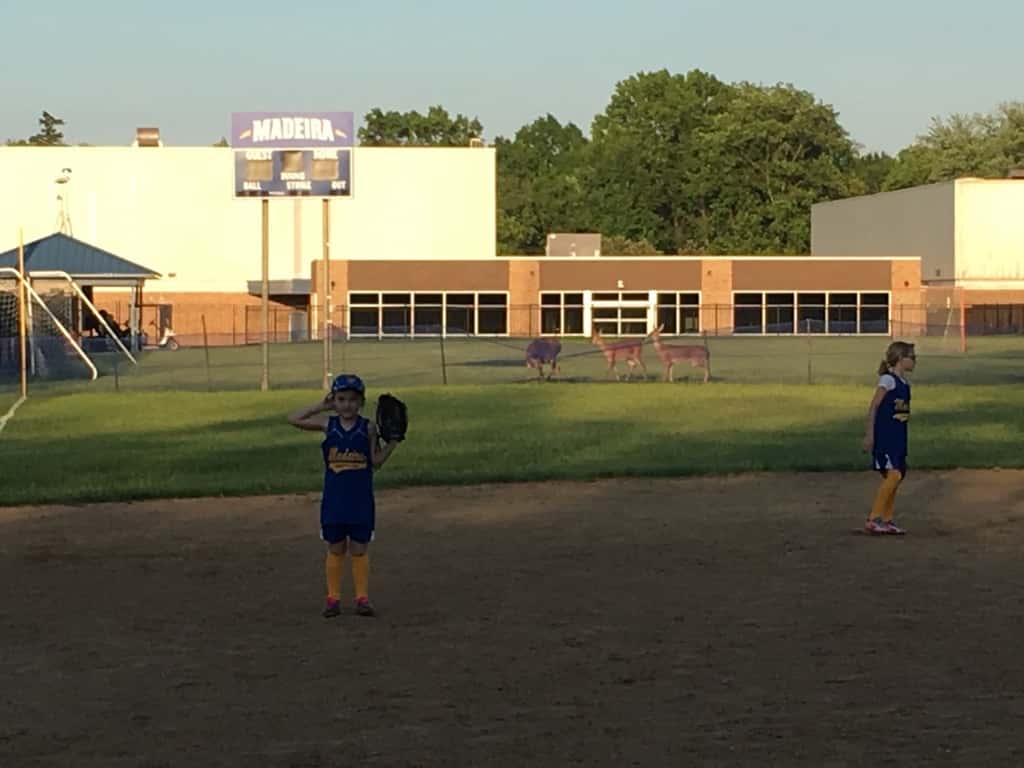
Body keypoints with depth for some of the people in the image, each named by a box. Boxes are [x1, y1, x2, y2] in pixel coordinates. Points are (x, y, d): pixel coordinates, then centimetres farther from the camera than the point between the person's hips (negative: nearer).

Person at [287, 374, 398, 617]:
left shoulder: (368, 428, -2)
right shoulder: (328, 424, 0)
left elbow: (376, 462, 1)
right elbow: (293, 419, 1)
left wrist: (392, 441, -11)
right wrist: (321, 406, 0)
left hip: (361, 499, -1)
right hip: (334, 499, 1)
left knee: (359, 549, 4)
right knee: (335, 549, 7)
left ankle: (362, 597, 12)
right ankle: (333, 597, 15)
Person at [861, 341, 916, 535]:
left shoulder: (904, 383, 14)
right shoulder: (888, 380, -10)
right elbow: (873, 407, -12)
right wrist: (869, 435, -17)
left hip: (898, 437, 9)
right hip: (884, 435, -9)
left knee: (896, 477, 8)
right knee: (893, 475, -17)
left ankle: (887, 520, 14)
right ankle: (873, 518, -14)